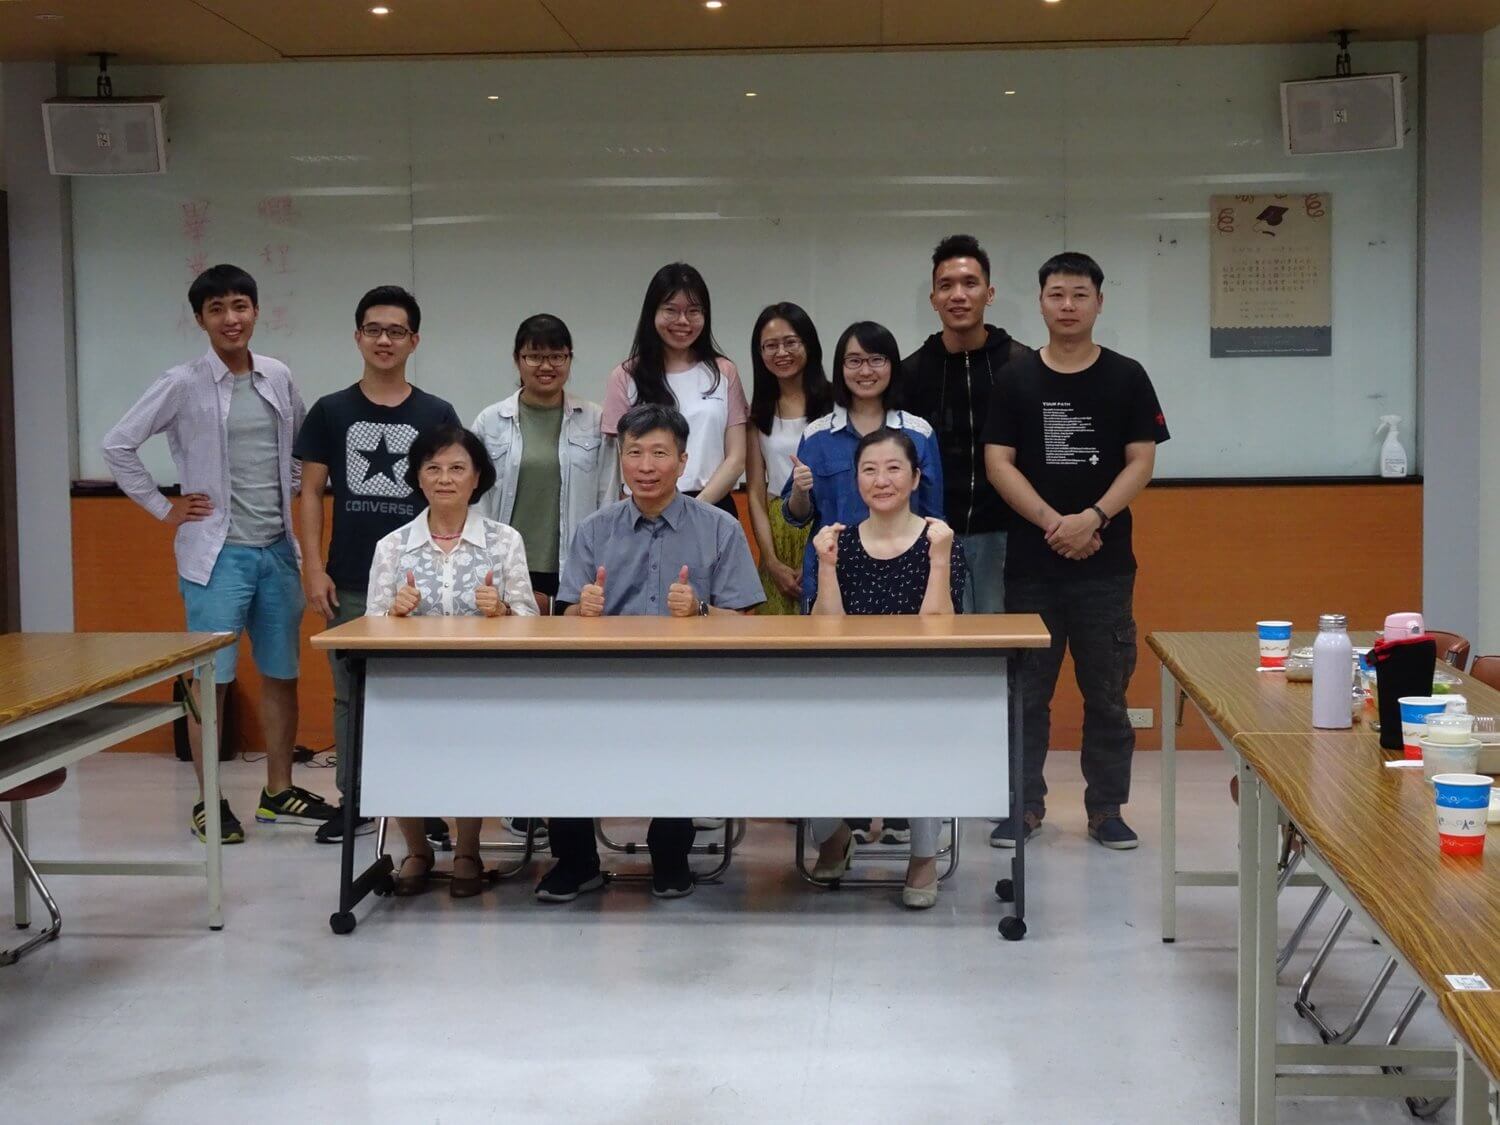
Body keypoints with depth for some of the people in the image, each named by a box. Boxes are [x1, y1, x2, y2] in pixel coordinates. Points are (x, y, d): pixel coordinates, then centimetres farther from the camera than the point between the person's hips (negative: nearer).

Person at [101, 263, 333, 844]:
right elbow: (118, 445, -7)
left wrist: (289, 496, 11)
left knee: (281, 674, 11)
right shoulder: (183, 385, -8)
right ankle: (209, 803, 9)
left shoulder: (278, 378, 6)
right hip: (216, 553, -5)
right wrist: (164, 509, -6)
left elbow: (304, 445, 23)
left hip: (277, 549, 5)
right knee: (213, 679, 0)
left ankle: (279, 791, 23)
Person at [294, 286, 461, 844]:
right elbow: (310, 493, 5)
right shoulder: (331, 412, 5)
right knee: (350, 693, 7)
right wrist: (313, 568, -3)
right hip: (349, 583, 1)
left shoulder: (437, 415, 4)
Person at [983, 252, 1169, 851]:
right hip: (1031, 561, 0)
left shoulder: (1127, 378, 4)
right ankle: (1024, 804, 16)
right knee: (1027, 691, 5)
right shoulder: (1016, 380, 5)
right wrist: (1053, 523, -13)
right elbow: (998, 463, -1)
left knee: (1108, 691, 5)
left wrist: (1093, 518, -16)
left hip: (1106, 562, 0)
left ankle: (1106, 807, 15)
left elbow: (1141, 462, -1)